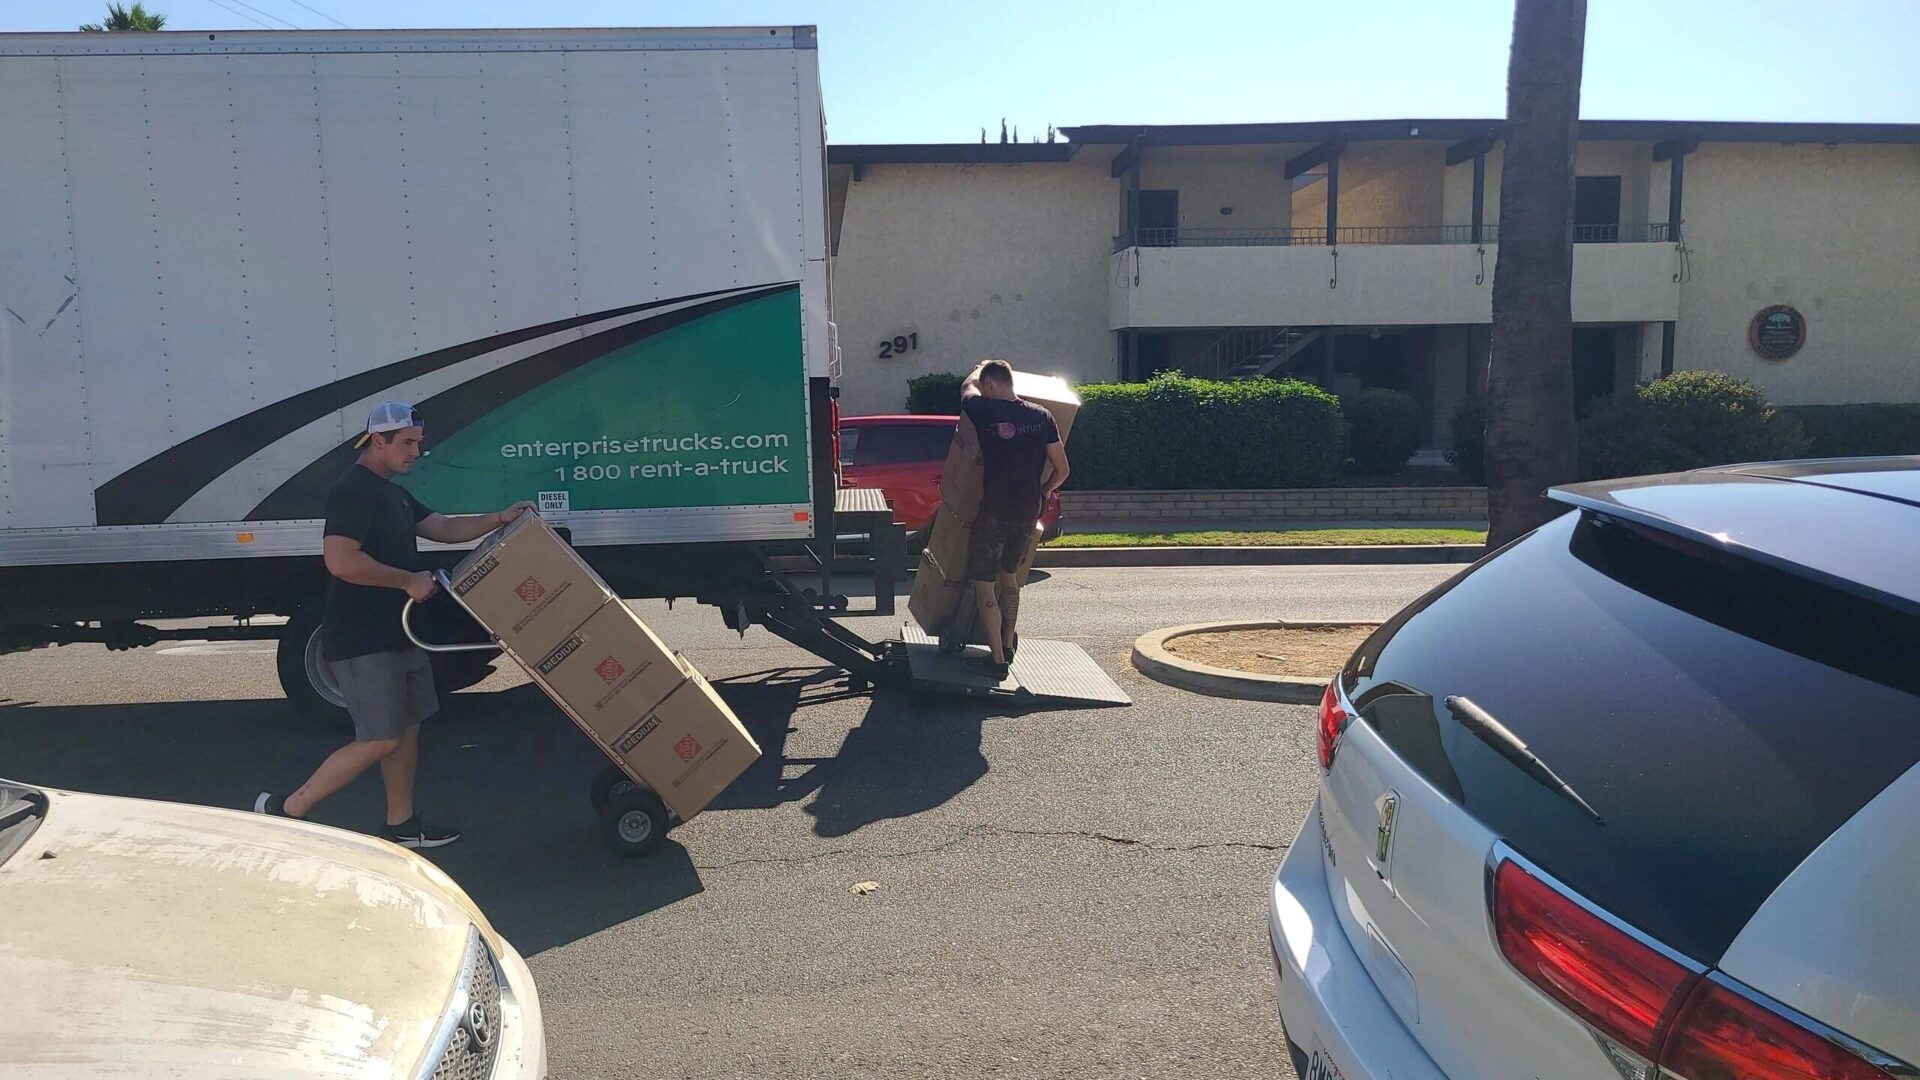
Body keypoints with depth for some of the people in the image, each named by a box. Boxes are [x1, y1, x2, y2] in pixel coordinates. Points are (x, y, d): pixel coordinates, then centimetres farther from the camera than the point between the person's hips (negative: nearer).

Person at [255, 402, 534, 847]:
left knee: (407, 727, 14)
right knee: (380, 740, -8)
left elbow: (444, 528, 21)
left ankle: (401, 826, 24)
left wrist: (499, 519, 9)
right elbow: (341, 561, -27)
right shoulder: (352, 491, -17)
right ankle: (284, 811, 2)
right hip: (362, 642, -10)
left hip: (398, 635, 10)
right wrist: (409, 581, -20)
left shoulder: (394, 494, 16)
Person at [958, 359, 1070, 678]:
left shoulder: (984, 411, -9)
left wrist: (981, 368, 36)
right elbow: (1062, 469, 4)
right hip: (1028, 512, 5)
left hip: (993, 511, -5)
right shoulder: (1041, 416, 1)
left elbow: (967, 387, 16)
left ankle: (997, 659, 0)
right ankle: (1007, 641, 37)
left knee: (984, 584, 2)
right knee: (1008, 574, 25)